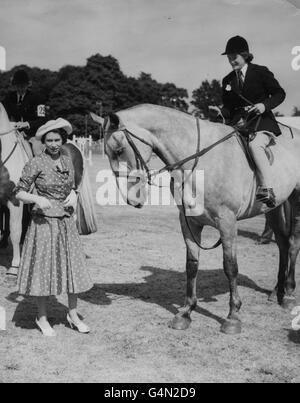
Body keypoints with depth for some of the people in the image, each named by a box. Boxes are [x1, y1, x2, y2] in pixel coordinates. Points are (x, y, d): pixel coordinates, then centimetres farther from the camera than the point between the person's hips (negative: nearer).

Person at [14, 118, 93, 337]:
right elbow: (19, 193, -7)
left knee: (72, 267, 7)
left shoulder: (68, 161, 6)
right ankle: (42, 318, 18)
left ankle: (73, 314, 22)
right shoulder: (36, 164, -9)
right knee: (44, 268, 3)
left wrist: (73, 196, -3)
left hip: (67, 223, 5)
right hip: (44, 222, -5)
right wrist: (38, 199, -25)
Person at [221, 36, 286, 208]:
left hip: (261, 120, -5)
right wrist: (222, 112, -4)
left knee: (255, 145, -33)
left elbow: (279, 93, 3)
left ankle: (267, 189, -35)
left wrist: (265, 105, -14)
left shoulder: (261, 72, 3)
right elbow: (227, 106, 20)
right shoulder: (227, 80, 15)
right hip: (237, 123, 5)